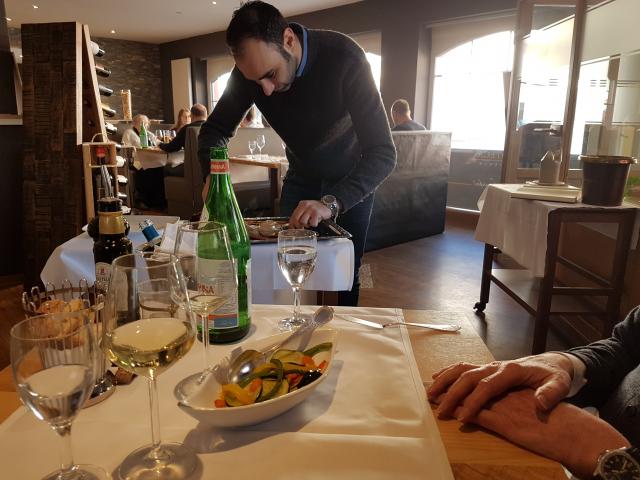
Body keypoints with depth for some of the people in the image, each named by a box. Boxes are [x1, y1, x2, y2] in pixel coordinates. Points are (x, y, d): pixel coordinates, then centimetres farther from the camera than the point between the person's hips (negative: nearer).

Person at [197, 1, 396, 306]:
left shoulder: (344, 58, -32)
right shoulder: (251, 68, -18)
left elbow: (382, 153, -34)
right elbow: (215, 129, -7)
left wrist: (332, 202, -47)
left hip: (351, 180, -3)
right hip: (301, 175, 4)